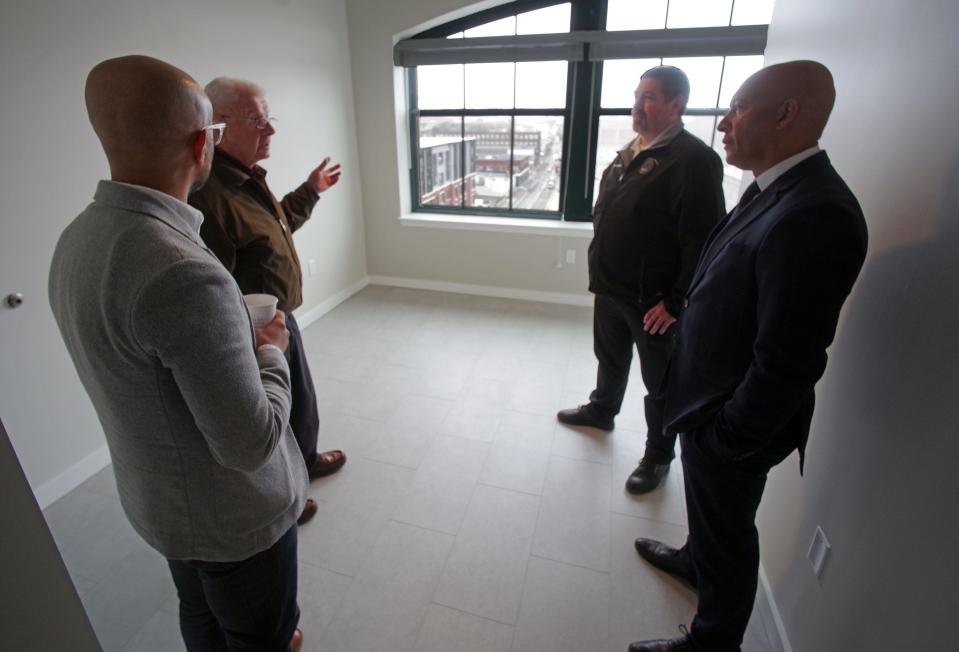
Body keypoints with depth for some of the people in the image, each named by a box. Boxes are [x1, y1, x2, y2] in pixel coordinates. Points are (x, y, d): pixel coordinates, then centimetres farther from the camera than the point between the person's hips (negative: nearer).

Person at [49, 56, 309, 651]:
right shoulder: (184, 273, -35)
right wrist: (271, 351, -13)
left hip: (156, 498, 8)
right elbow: (251, 444, -29)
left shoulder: (76, 240, -5)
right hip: (232, 516, -8)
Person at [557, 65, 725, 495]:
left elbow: (701, 241, -22)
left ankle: (658, 457, 28)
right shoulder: (628, 154, 10)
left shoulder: (693, 159, -17)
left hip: (653, 299, -8)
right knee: (609, 357, 26)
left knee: (660, 382, 9)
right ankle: (601, 410, 50)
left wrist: (675, 303, -21)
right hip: (610, 287, 8)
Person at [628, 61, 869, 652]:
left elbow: (788, 360, -28)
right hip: (710, 396, 8)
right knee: (710, 508, 31)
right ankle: (696, 560, 59)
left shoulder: (816, 214, -29)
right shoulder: (776, 189, 2)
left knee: (727, 531, 15)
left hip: (735, 420, -8)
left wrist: (729, 437, -19)